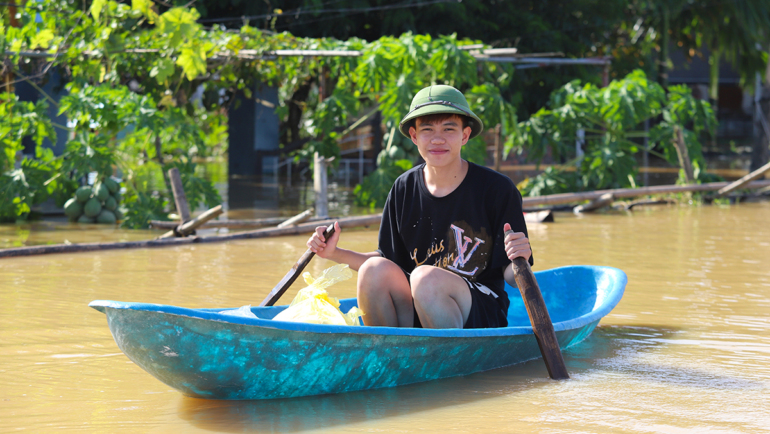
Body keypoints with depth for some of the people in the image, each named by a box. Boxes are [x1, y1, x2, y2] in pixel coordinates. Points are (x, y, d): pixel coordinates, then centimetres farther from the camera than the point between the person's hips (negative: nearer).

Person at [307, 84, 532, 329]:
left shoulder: (497, 189, -8)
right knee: (374, 269, -24)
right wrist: (336, 254, 4)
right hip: (414, 316, 4)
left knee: (426, 277, -33)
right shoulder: (404, 190, 6)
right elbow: (391, 259, 16)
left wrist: (519, 262, -30)